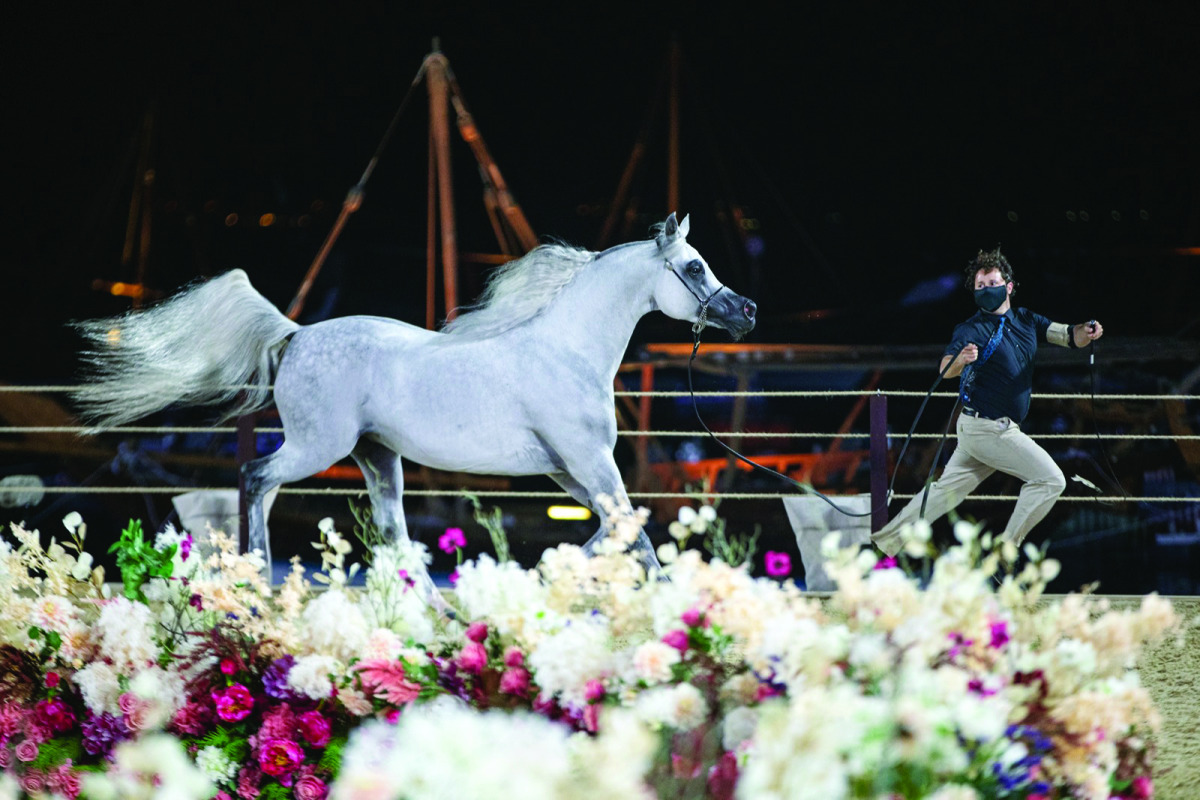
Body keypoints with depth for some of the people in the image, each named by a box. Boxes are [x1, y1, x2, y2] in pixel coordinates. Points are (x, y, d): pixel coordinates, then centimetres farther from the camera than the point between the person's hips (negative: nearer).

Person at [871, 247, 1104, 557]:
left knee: (947, 489, 13)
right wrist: (960, 359, -52)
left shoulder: (1026, 320, 7)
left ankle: (889, 537, 19)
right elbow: (946, 370, -29)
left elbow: (1067, 336, -1)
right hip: (987, 428, -7)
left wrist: (1085, 332, -24)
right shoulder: (972, 330, -14)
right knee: (1051, 479, -11)